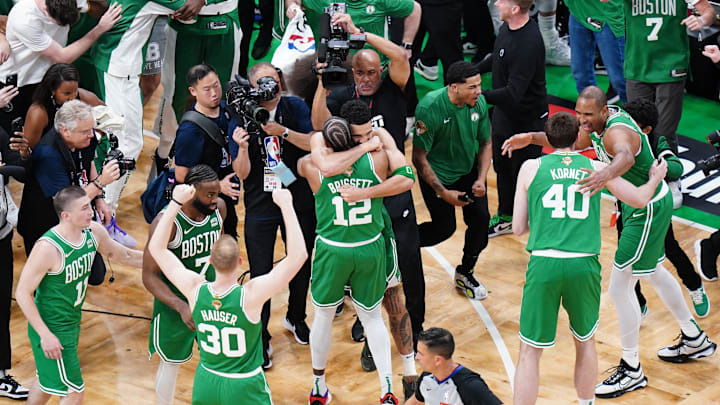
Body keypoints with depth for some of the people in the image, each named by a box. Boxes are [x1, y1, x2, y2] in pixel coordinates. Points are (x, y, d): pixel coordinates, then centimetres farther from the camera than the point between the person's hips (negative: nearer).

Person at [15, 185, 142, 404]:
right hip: (52, 328, -8)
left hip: (72, 321, 8)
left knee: (47, 382, 24)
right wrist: (45, 335, -24)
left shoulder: (94, 232, -7)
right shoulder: (48, 248, -28)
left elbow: (124, 255, 12)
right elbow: (22, 293, -21)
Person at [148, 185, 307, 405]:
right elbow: (298, 255, -31)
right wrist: (286, 205, -29)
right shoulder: (251, 295, -27)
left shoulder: (195, 290, -16)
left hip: (206, 383, 3)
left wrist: (176, 202, -6)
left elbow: (157, 248, -4)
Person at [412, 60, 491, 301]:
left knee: (481, 218, -5)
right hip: (437, 175, -5)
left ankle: (465, 274, 19)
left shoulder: (479, 103, -13)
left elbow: (485, 144, 3)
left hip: (468, 170, 5)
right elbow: (419, 158, -21)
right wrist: (443, 193, -20)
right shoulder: (430, 107, -28)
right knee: (444, 228, -1)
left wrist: (481, 179, -10)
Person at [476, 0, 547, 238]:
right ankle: (506, 218, 39)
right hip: (504, 114, 9)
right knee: (502, 165, 21)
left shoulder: (528, 43, -32)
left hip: (527, 119, -9)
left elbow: (513, 93, -33)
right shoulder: (506, 27, -4)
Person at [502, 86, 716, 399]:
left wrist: (607, 174, -79)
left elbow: (625, 156, -57)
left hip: (648, 210, -11)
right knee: (654, 273, 27)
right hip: (641, 205, 11)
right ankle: (695, 340, 45)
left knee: (619, 286, -7)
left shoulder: (617, 132, -33)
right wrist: (531, 138, -4)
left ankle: (631, 370, 5)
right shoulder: (600, 122, -3)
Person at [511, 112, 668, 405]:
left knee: (530, 352, 6)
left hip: (544, 263, -1)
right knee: (585, 341, 24)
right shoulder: (596, 168, 10)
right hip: (584, 264, 2)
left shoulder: (531, 168, 7)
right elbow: (640, 199, 22)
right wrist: (655, 179, 43)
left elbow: (518, 228, 8)